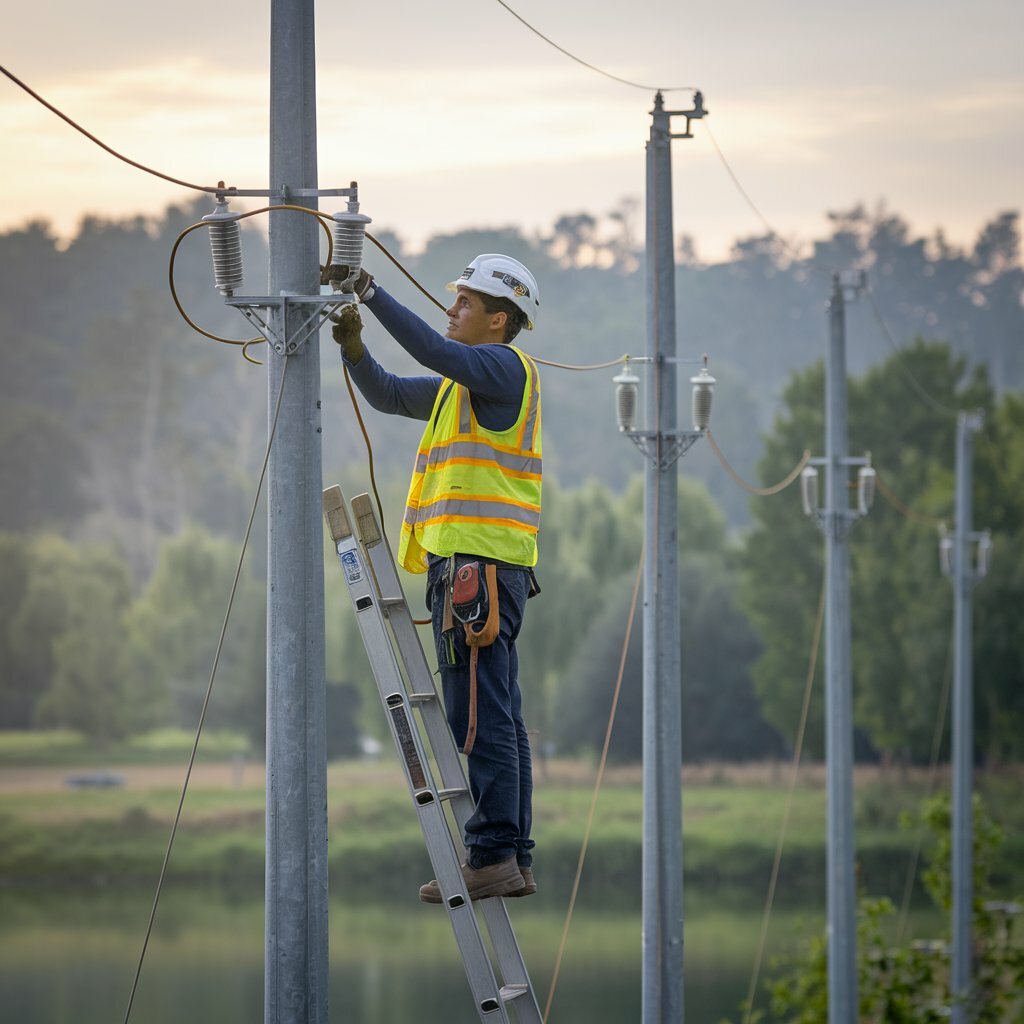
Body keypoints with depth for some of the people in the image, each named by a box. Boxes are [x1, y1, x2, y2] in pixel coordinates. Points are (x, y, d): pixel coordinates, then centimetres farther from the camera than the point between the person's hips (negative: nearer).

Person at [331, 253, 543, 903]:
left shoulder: (506, 366, -6)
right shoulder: (465, 383, 23)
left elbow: (437, 352, -23)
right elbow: (388, 395, 26)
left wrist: (373, 294, -22)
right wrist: (354, 344, 8)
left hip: (479, 566, -10)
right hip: (482, 570, 10)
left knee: (478, 719, -12)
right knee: (499, 720, 9)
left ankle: (492, 856, -14)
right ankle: (514, 859, 10)